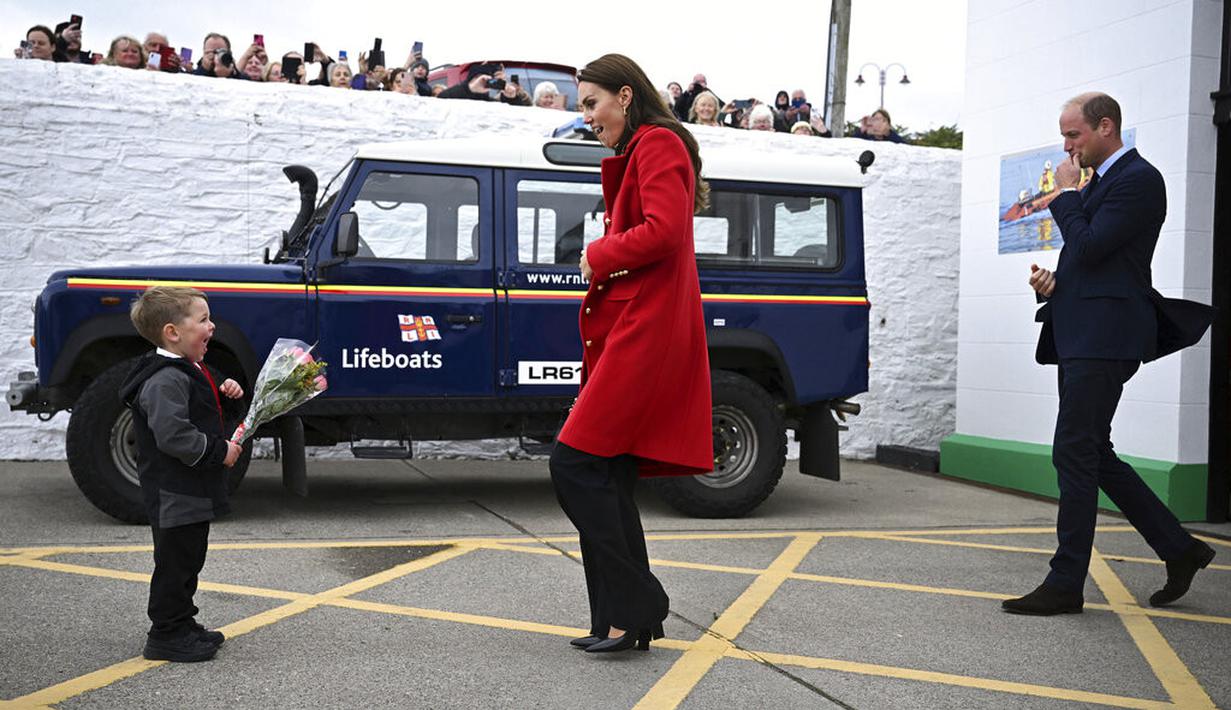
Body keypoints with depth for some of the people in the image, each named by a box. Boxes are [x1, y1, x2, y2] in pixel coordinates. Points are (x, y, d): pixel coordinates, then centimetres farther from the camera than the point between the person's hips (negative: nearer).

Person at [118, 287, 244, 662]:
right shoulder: (165, 380, -22)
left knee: (190, 559, 19)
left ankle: (183, 623, 31)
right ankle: (166, 635, 9)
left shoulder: (191, 370, 12)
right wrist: (219, 450, -21)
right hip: (175, 493, -11)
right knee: (175, 562, -1)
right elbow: (172, 435, -31)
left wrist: (225, 390, 9)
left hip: (195, 489, 11)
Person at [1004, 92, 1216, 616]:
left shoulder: (1138, 179, -9)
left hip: (1104, 339, -10)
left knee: (1075, 454, -7)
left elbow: (1090, 247, -18)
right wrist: (1054, 280, 6)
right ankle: (1178, 549, 24)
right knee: (1092, 455, 13)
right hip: (1080, 336, 10)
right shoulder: (1100, 183, 21)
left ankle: (1065, 584, 0)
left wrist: (1066, 194, -6)